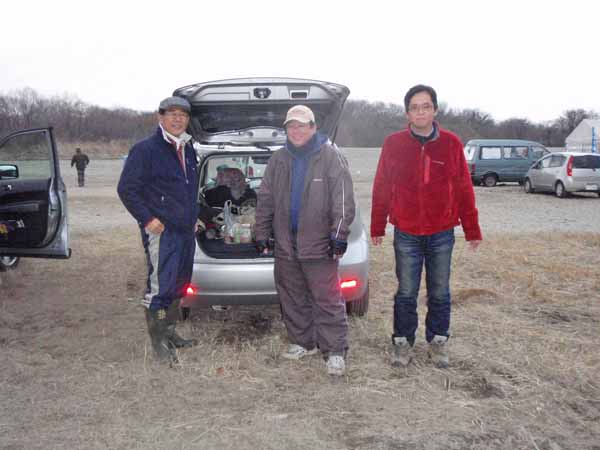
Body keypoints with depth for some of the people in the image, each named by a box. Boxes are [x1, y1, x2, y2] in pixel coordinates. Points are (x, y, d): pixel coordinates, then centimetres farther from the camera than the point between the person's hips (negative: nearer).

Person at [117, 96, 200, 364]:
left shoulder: (188, 151, 15)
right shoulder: (145, 149, -9)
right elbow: (126, 189, -11)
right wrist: (147, 219, -16)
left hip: (186, 231, 8)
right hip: (161, 232, -8)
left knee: (178, 285, 15)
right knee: (160, 287, -7)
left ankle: (169, 332, 29)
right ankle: (158, 341, 5)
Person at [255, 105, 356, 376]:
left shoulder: (331, 157, -4)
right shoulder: (278, 160, 11)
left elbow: (343, 199, -9)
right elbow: (265, 199, 14)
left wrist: (339, 233, -15)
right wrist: (262, 233, 10)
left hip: (319, 244, -5)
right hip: (285, 244, 6)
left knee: (327, 299, -3)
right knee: (292, 298, 14)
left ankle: (335, 350, 6)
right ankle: (303, 342, 29)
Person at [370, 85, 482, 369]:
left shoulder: (451, 143, -1)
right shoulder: (393, 144, -2)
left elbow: (464, 188, 2)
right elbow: (381, 188, 3)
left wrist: (472, 230, 4)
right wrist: (377, 227, 5)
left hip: (442, 233, 1)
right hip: (406, 233, 0)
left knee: (440, 293, 12)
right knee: (406, 293, 7)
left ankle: (438, 341, 28)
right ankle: (403, 342, 23)